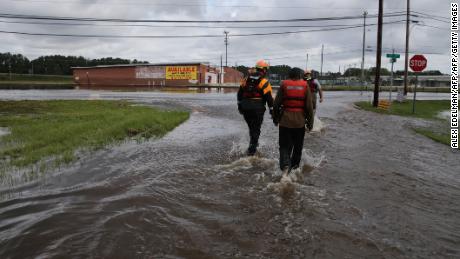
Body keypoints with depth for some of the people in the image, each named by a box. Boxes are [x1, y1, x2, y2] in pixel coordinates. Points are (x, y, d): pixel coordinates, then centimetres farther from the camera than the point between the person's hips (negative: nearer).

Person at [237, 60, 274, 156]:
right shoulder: (264, 82, -7)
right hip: (257, 109, -5)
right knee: (256, 129, 6)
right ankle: (251, 149, 5)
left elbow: (240, 93, 13)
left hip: (245, 108, 5)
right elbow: (269, 97, -10)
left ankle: (254, 142, 35)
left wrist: (240, 105, 22)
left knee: (251, 127, 22)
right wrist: (272, 110, -2)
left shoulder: (246, 79, 9)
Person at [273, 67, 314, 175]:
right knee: (298, 146, 17)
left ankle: (285, 165, -17)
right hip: (300, 121, 1)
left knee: (284, 146, 4)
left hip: (285, 120, 0)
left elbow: (276, 104, 0)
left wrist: (275, 118, 13)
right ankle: (294, 165, 29)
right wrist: (310, 122, 5)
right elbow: (309, 106, -2)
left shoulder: (284, 84, -1)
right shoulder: (305, 85, -1)